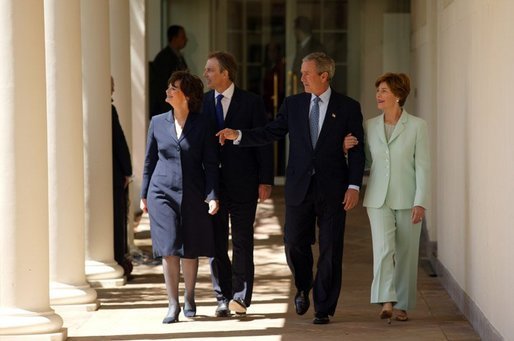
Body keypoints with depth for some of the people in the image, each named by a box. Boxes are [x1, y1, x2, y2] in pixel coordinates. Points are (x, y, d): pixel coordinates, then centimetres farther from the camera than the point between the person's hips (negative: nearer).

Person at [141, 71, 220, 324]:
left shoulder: (203, 125, -1)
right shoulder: (158, 123, 5)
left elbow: (210, 163, 0)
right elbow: (150, 160, 11)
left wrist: (212, 195, -7)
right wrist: (144, 194, 11)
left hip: (193, 195, -1)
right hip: (163, 192, 1)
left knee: (190, 249, 5)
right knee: (169, 248, -5)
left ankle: (189, 298, 24)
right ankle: (173, 304, 3)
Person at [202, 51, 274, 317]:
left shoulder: (251, 102, -3)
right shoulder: (202, 103, 6)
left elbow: (264, 142, -3)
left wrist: (265, 181, -8)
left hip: (242, 183, -3)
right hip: (211, 182, 3)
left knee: (242, 241, 0)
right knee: (216, 242, 5)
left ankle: (240, 296, 3)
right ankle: (223, 298, 12)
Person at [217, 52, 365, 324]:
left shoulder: (348, 107, 0)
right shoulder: (293, 104, 8)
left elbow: (357, 150, -1)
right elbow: (269, 134, 7)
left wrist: (354, 186, -9)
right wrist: (238, 136, -8)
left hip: (333, 189, -2)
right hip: (299, 187, 2)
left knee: (330, 250, 1)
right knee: (294, 244, 2)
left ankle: (323, 309, 10)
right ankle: (303, 289, 31)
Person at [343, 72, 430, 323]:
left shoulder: (417, 126, -2)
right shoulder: (370, 126, 8)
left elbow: (422, 166, -4)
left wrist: (420, 202, -11)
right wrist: (349, 149, -4)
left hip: (407, 199, -2)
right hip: (378, 199, 2)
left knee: (406, 254, 4)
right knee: (383, 248, -14)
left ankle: (402, 305, 16)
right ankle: (386, 302, -20)